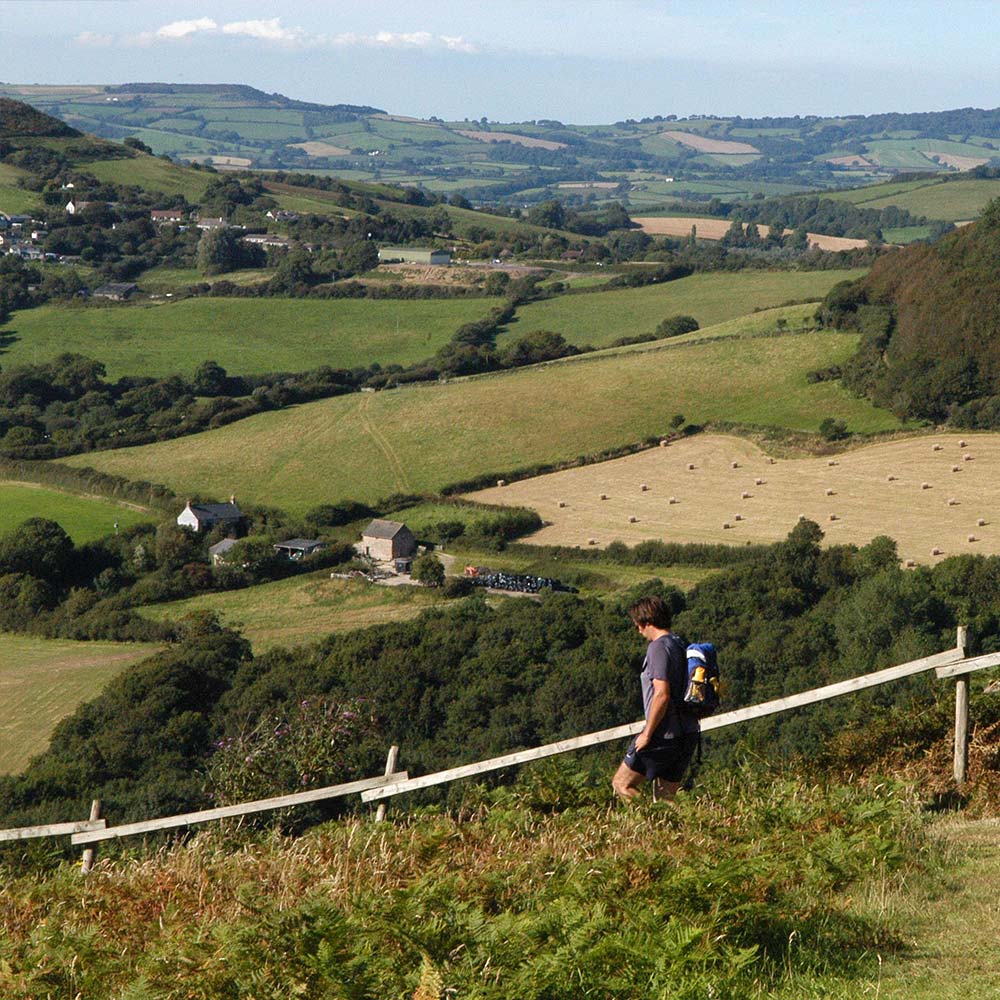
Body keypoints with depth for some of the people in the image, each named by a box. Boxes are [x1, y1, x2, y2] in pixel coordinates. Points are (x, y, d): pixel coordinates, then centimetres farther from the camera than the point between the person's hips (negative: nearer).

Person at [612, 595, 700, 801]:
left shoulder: (659, 647, -13)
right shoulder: (680, 645, 15)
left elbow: (662, 694, -21)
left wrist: (647, 733, -14)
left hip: (664, 735, -9)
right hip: (688, 734, 9)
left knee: (622, 784, 1)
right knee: (665, 798, 13)